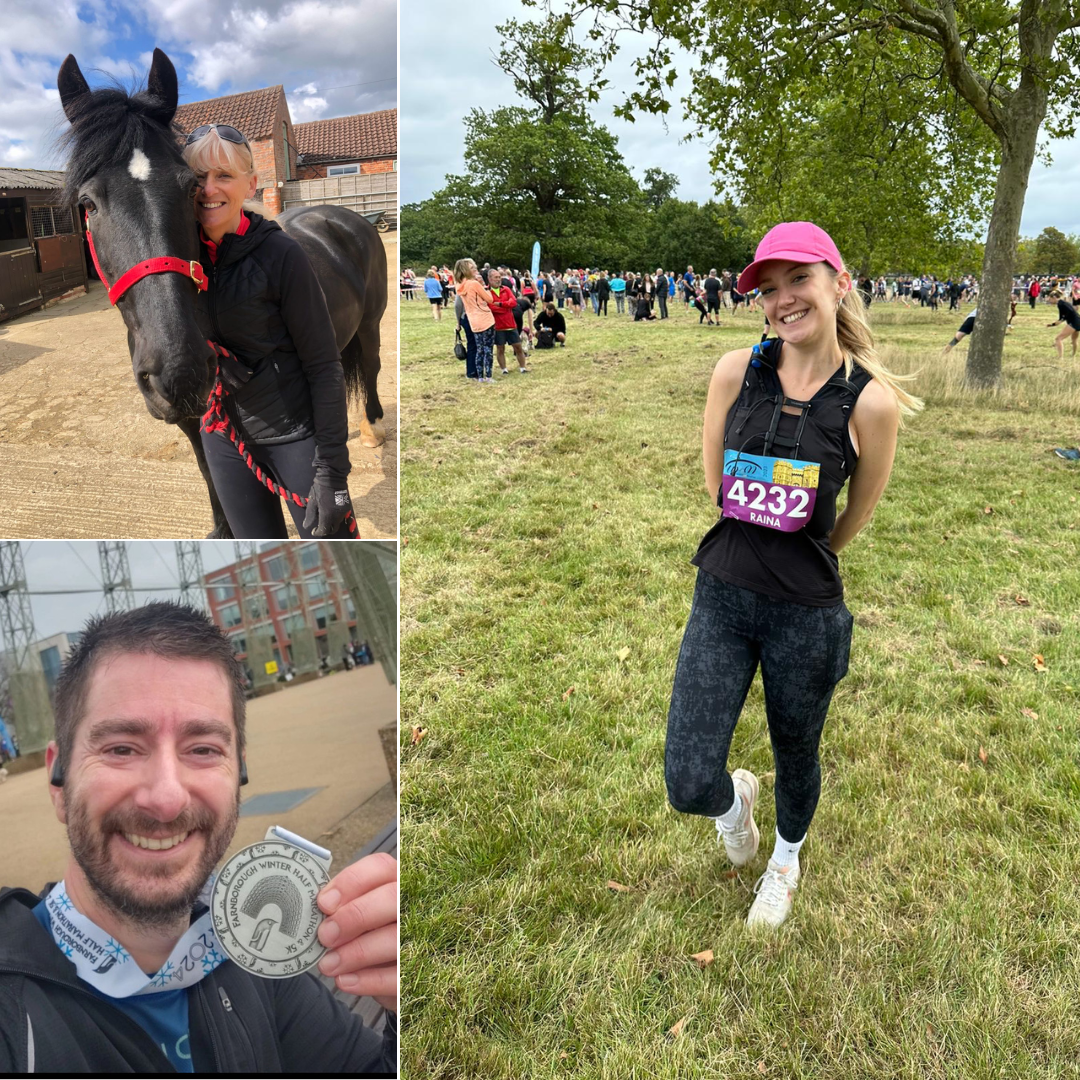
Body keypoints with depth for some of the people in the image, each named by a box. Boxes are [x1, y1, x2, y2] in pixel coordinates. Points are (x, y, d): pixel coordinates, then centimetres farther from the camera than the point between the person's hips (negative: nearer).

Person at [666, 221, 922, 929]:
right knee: (689, 786, -1)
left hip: (807, 613, -1)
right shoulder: (737, 371, -7)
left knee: (796, 756, 21)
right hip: (722, 597, 2)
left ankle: (786, 857, 56)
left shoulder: (871, 401, -12)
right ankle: (736, 797, 39)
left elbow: (855, 517, 3)